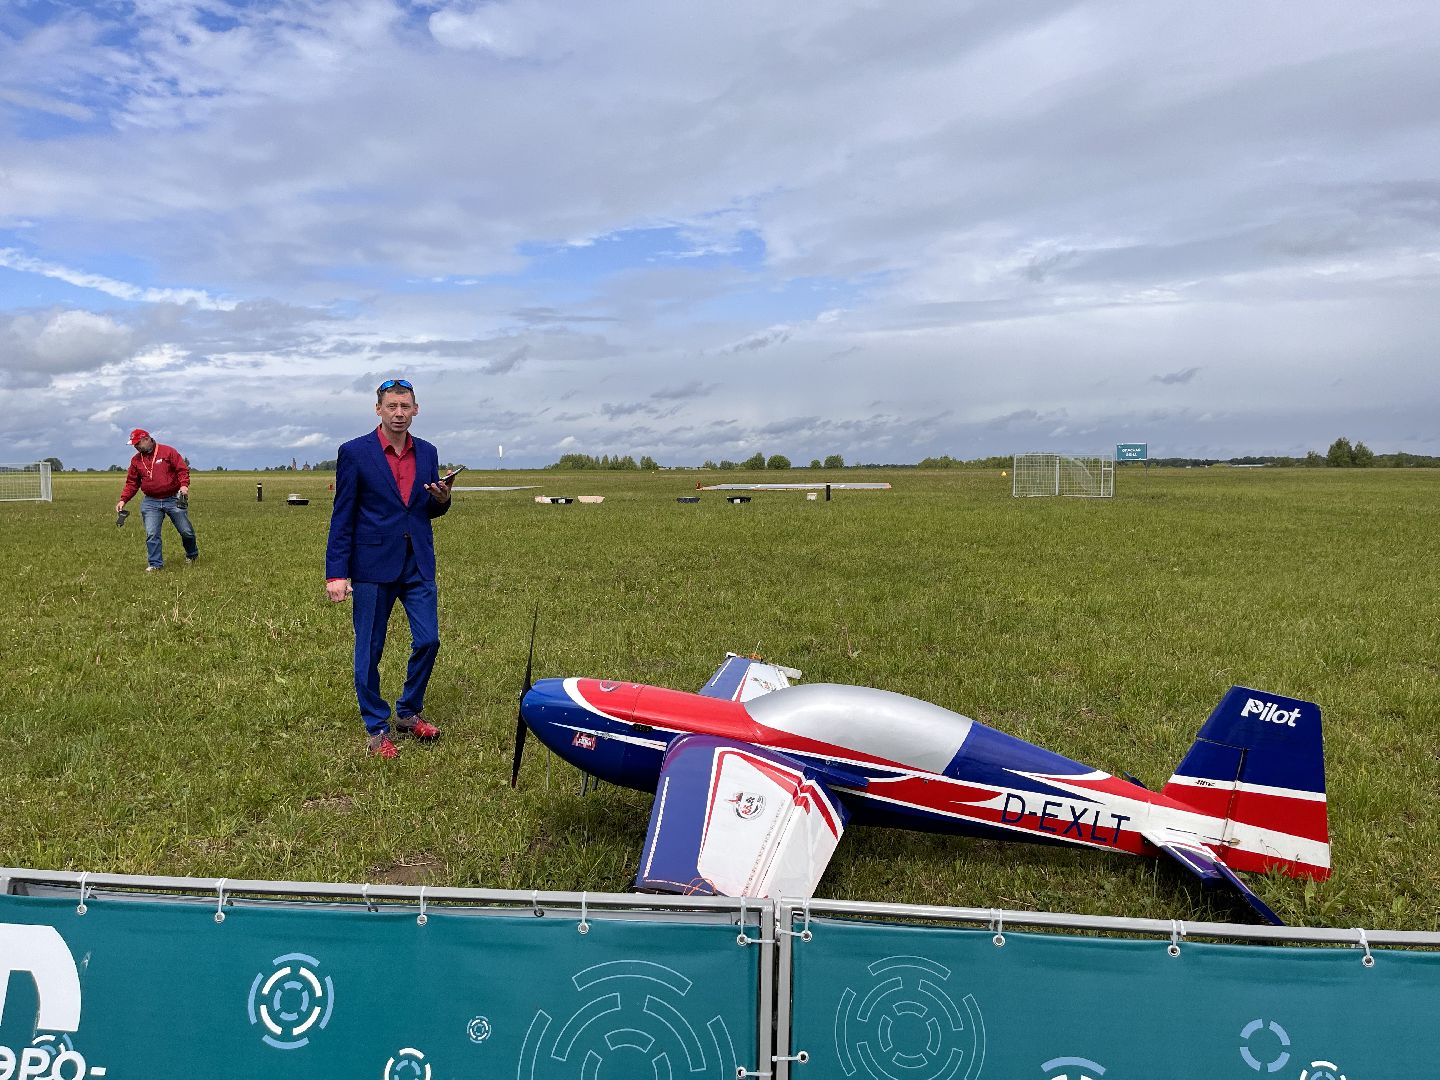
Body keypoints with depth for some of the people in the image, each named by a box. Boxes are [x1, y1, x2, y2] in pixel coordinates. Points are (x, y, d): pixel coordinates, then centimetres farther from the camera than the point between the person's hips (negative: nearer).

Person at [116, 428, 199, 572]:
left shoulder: (168, 452, -3)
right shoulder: (136, 460, 9)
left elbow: (182, 469, -7)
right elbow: (132, 483, 12)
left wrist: (184, 485, -24)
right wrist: (123, 500, 0)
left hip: (173, 499, -3)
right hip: (151, 502, 3)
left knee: (186, 531, 3)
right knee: (151, 534, -5)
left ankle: (192, 555, 28)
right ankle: (156, 564, 3)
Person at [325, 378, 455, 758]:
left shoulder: (427, 452, 7)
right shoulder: (354, 452, -6)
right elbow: (342, 516, -5)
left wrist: (442, 499, -8)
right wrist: (336, 573, -10)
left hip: (418, 565, 4)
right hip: (373, 566, -4)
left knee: (428, 640, 4)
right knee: (370, 650, 5)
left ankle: (409, 712, 25)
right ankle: (376, 727, 20)